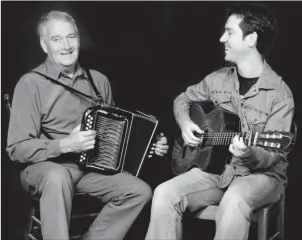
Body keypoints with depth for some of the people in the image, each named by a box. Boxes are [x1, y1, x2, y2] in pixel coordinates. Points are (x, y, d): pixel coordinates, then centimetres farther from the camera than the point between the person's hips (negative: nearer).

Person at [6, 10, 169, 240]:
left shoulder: (99, 80, 7)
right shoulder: (31, 83, -9)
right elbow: (17, 148, -13)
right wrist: (65, 145, -26)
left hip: (91, 165, 5)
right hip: (46, 167, -5)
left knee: (140, 191, -15)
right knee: (58, 177, -38)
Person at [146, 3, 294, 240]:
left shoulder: (280, 94, -11)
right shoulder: (218, 79, 5)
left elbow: (274, 154, -14)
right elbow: (183, 99, 21)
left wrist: (251, 155, -37)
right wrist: (185, 123, -1)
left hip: (260, 174, -4)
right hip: (216, 167, 5)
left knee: (234, 201, -39)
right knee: (165, 194, -21)